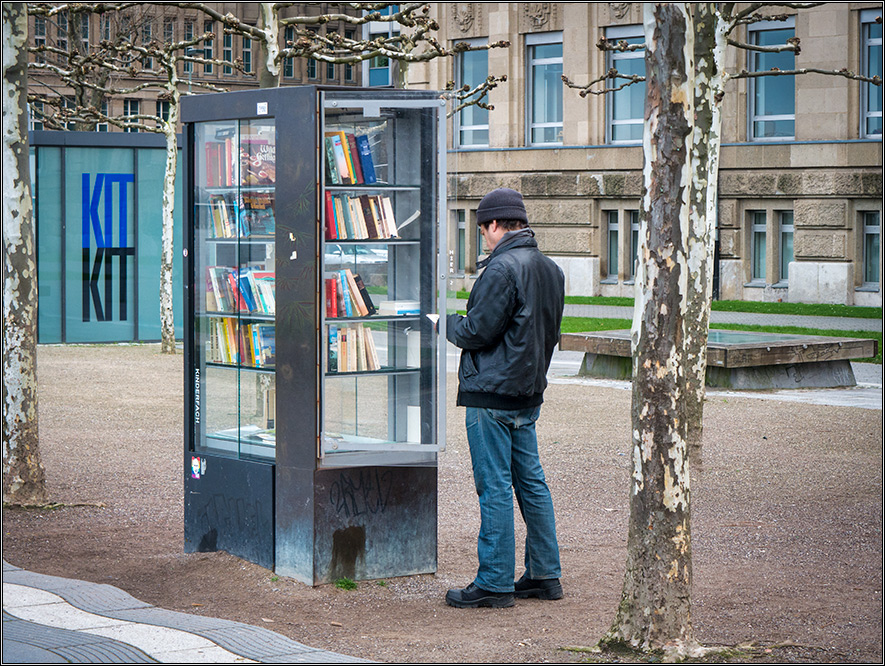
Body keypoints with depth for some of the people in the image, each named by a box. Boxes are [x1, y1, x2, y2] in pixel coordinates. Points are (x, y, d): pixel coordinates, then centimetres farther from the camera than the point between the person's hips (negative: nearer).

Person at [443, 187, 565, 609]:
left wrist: (446, 323, 2)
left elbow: (477, 332, -16)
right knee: (531, 482, 14)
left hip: (492, 394, -9)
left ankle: (495, 583, -1)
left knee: (495, 487, -4)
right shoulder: (550, 270, 12)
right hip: (529, 392, 9)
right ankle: (545, 575, 18)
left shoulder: (503, 267, -16)